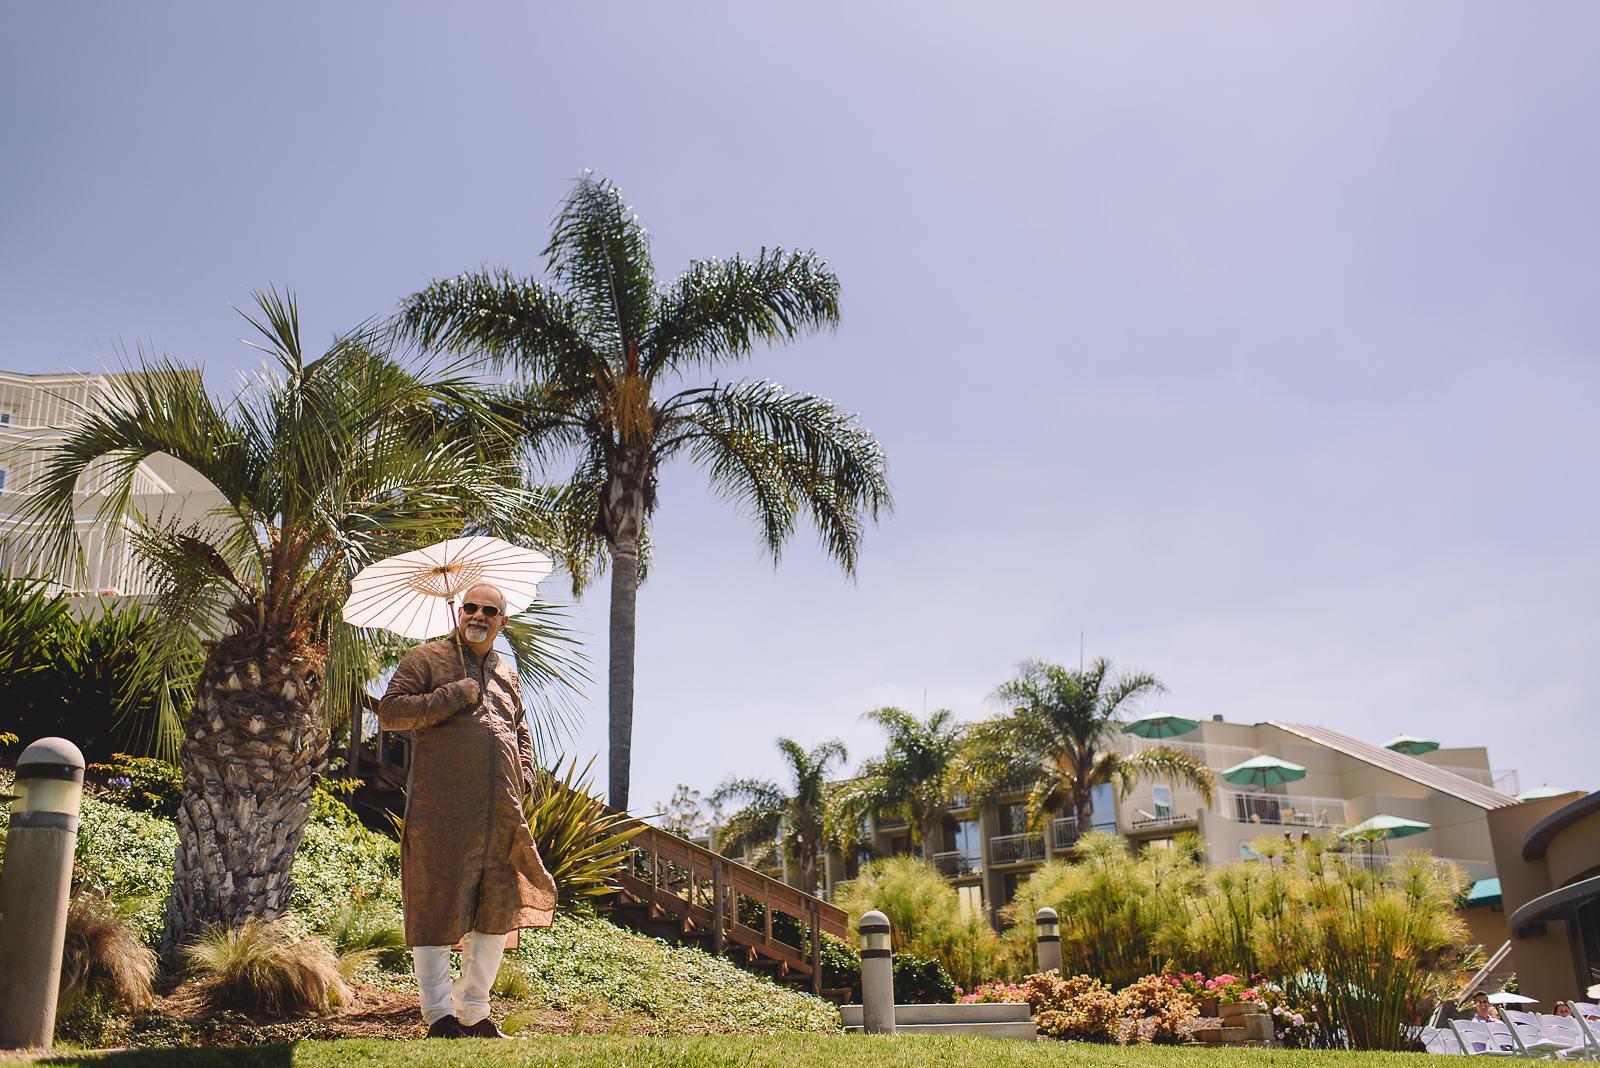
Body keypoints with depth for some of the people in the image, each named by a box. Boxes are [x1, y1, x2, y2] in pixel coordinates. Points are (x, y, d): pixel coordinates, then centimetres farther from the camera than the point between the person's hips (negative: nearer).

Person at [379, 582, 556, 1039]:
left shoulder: (506, 673, 21)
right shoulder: (428, 658, 3)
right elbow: (388, 711, -7)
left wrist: (524, 775, 14)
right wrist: (455, 696, -12)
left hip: (500, 811, 6)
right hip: (441, 808, -6)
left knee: (500, 908, 8)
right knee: (437, 904, -3)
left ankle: (474, 1013, 19)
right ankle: (439, 1016, 6)